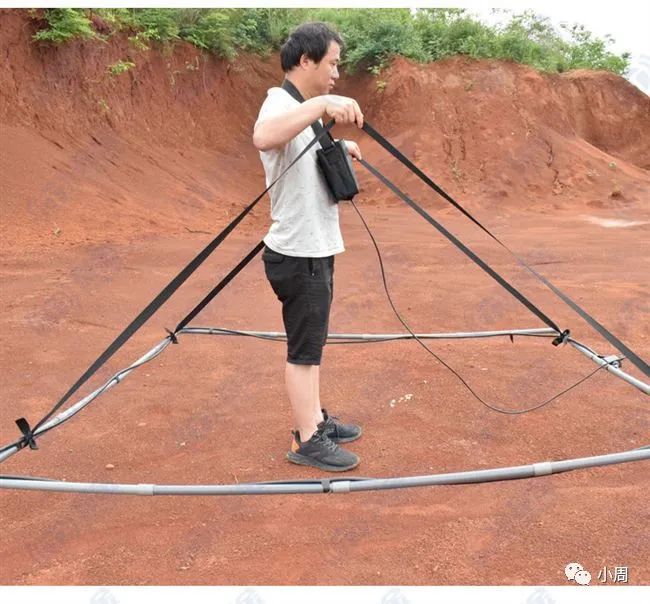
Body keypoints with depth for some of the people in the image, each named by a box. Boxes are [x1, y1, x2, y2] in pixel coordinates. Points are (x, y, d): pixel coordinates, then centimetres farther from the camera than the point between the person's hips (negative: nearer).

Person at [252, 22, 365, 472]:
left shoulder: (302, 108, 13)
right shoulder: (281, 103, -18)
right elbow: (263, 138, -41)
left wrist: (338, 149, 10)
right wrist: (322, 104, -45)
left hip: (316, 249, 10)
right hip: (300, 254, -10)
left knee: (312, 344, 18)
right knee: (304, 350, 0)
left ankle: (314, 419, 32)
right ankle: (308, 442, 12)